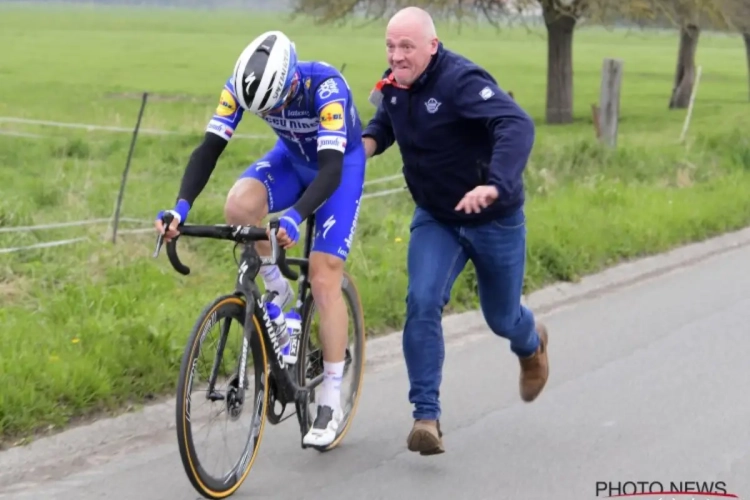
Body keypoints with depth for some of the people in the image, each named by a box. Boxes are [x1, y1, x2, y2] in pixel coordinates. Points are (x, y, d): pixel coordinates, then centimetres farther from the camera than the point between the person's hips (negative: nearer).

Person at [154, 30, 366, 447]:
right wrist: (181, 207, -40)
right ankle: (277, 291, -4)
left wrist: (294, 217, -60)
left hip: (340, 165, -4)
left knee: (325, 280, -13)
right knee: (240, 205, -30)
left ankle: (331, 402, -2)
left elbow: (331, 168, -44)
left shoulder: (325, 86, -38)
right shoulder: (243, 85, -25)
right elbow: (210, 148, -24)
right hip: (292, 158, 4)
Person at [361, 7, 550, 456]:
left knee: (502, 317, 14)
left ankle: (531, 343, 53)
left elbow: (517, 126, -41)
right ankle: (427, 416, -17)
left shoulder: (461, 80, -28)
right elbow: (386, 121, 17)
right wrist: (369, 141, -7)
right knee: (422, 303, -19)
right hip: (435, 219, 4)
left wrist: (494, 185, -56)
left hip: (494, 219, -4)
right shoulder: (394, 85, -6)